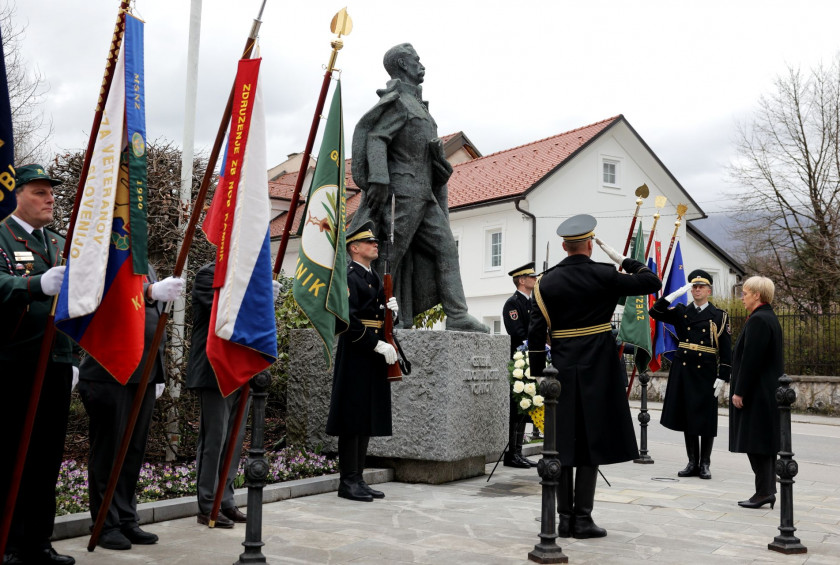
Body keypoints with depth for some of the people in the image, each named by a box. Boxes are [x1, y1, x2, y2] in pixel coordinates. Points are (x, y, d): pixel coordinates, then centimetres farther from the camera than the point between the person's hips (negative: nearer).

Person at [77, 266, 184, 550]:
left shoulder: (146, 268, 18)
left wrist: (158, 372, 21)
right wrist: (153, 291, -47)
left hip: (143, 374, 7)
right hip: (110, 374, -7)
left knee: (134, 451, 12)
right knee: (108, 450, 1)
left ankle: (127, 521, 21)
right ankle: (106, 525, 11)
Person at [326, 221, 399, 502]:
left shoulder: (374, 278, 19)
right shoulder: (348, 277, -10)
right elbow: (349, 319, -20)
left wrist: (391, 309, 2)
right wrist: (377, 345, -22)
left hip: (373, 357, 9)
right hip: (356, 356, -9)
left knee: (368, 419, 11)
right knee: (353, 418, -4)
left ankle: (358, 478, 19)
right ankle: (348, 481, 4)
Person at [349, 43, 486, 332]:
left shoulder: (416, 103, 24)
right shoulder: (398, 101, -6)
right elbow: (375, 138, -18)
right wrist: (379, 180, -29)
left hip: (424, 195, 10)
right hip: (403, 191, -10)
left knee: (445, 247, 3)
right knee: (389, 254, -7)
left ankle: (457, 316, 0)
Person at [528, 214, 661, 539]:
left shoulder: (546, 281, 2)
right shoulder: (603, 275, -7)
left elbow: (536, 333, -1)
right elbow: (652, 283, -1)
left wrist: (537, 374, 5)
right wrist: (629, 263, 15)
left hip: (562, 370, 3)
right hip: (597, 372, -3)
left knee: (563, 443, 8)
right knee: (592, 442, 2)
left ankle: (565, 518, 11)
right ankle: (583, 518, 4)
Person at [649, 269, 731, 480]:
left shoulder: (719, 316, 0)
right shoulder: (681, 312, 8)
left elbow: (726, 350, -2)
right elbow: (655, 312, -4)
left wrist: (722, 377, -9)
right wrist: (677, 293, -11)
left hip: (706, 373, -3)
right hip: (683, 370, 3)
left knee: (706, 420, 1)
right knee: (687, 417, 7)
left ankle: (705, 464, 13)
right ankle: (693, 463, 17)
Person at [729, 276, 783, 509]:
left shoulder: (758, 320, -17)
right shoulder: (770, 318, 15)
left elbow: (750, 360, -22)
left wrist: (739, 392, -17)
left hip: (757, 394, -11)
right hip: (768, 392, 11)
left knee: (755, 444, -5)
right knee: (766, 443, 13)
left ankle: (764, 491, -2)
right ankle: (768, 491, 19)